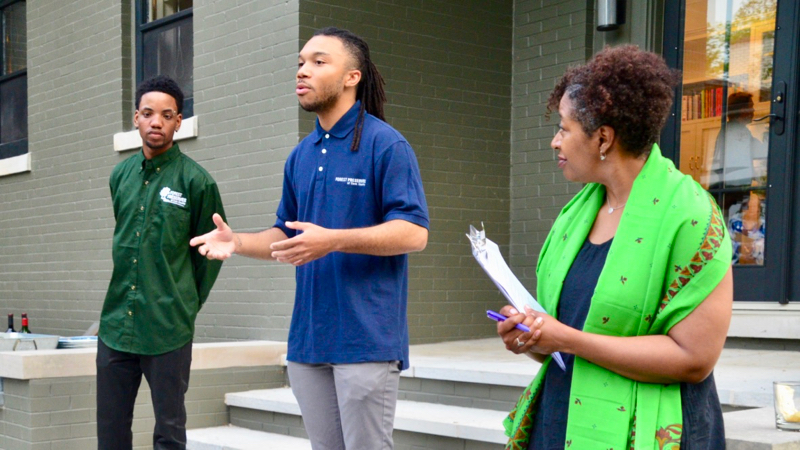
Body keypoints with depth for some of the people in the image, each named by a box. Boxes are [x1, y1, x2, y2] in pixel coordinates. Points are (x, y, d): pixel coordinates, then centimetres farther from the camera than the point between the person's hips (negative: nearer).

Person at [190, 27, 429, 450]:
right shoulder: (301, 155, 15)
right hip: (308, 338, 7)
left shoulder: (385, 144, -7)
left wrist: (333, 240, -25)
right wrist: (238, 241, 3)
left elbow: (414, 232, -15)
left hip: (366, 336, -7)